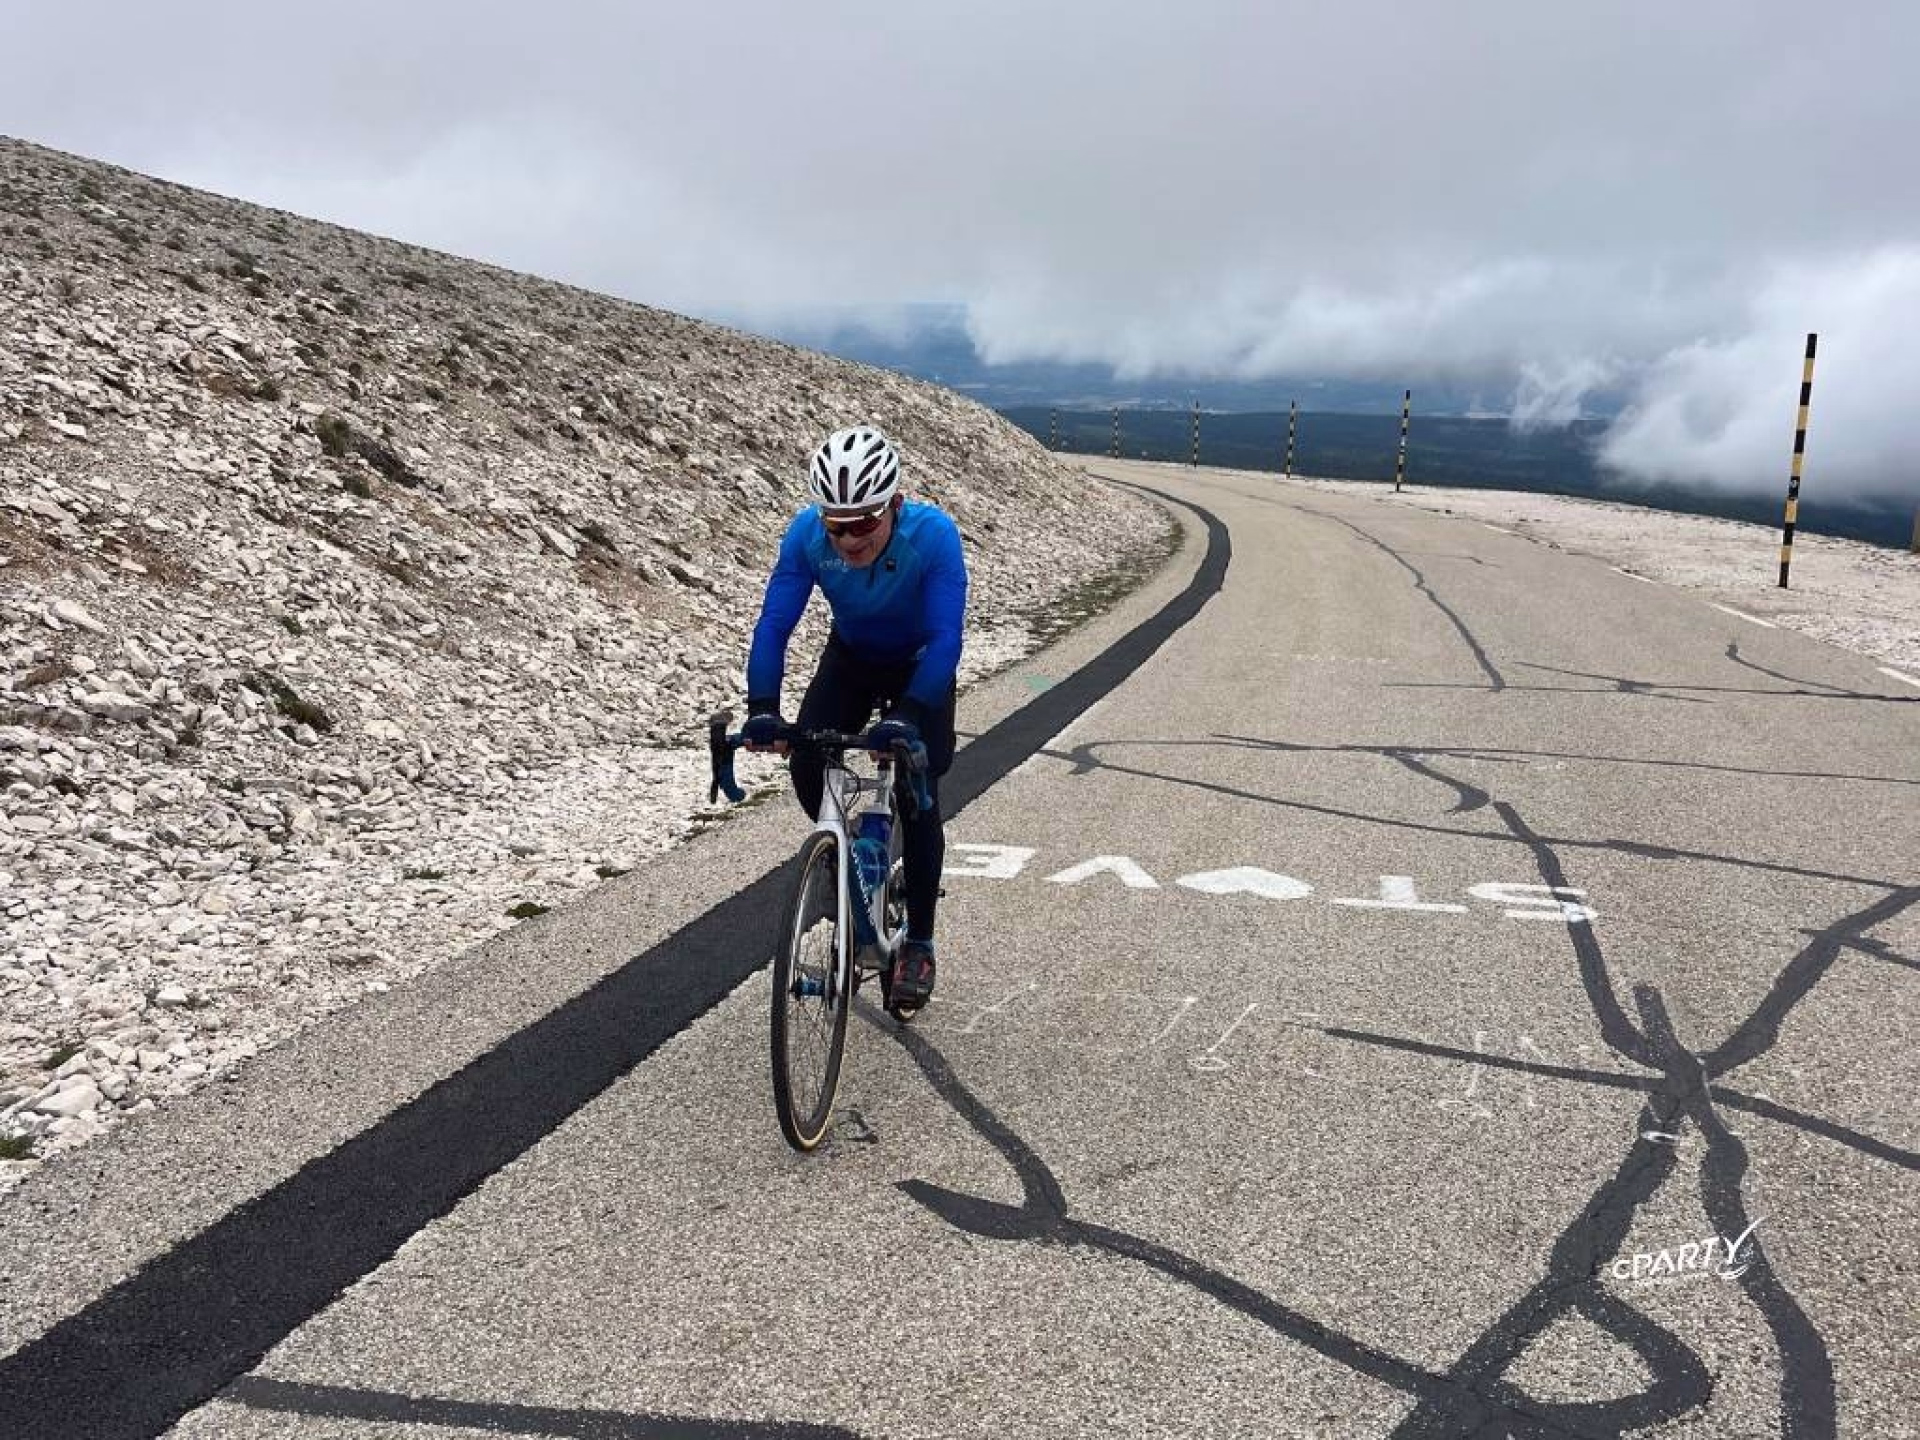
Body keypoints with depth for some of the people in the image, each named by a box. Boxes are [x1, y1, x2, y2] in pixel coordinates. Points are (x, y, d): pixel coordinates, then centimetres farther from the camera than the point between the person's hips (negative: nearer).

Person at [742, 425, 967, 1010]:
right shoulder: (806, 534, -29)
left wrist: (907, 716, -51)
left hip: (920, 666, -2)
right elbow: (774, 624, -28)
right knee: (806, 766, -17)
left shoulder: (934, 533, -36)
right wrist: (762, 709, -42)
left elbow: (946, 638, -39)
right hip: (850, 658, 3)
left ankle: (918, 943, 3)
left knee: (918, 795, -13)